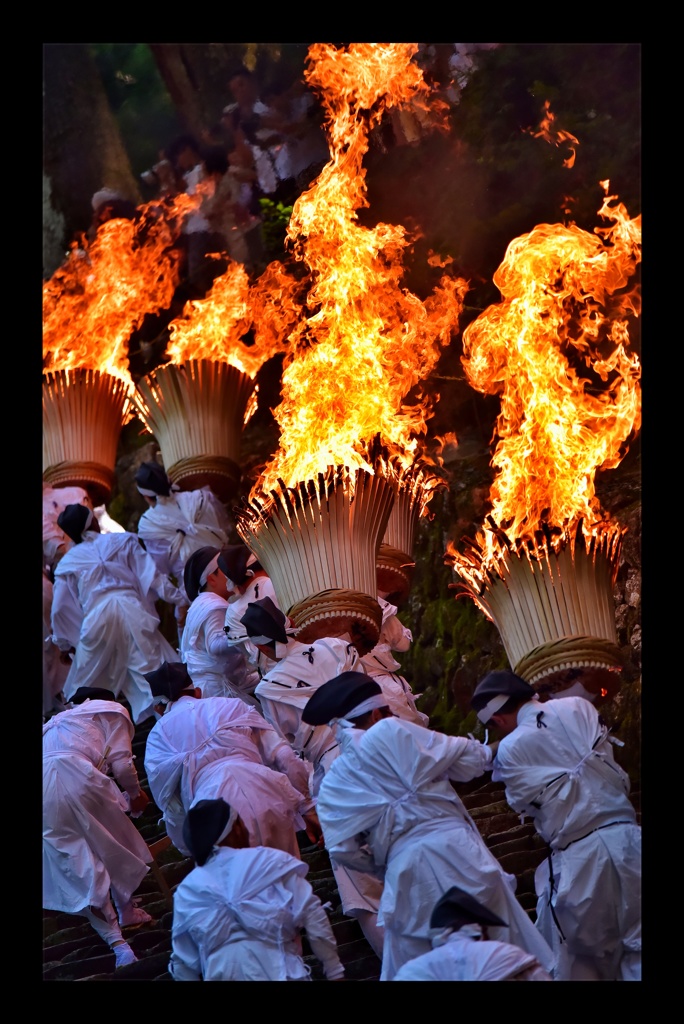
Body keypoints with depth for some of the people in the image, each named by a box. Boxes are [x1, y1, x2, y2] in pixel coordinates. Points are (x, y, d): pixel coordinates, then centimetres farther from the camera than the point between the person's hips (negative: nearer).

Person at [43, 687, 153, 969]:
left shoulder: (58, 721, 38)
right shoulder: (113, 710, 20)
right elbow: (120, 763, 7)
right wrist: (134, 795, 24)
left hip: (44, 789, 5)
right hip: (77, 779, -5)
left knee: (79, 866, 9)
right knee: (115, 843, 22)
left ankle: (116, 941, 4)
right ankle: (127, 913, 35)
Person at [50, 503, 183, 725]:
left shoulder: (67, 564, 15)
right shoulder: (124, 541, 13)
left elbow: (61, 608, 16)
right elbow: (150, 575, 5)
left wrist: (64, 644, 26)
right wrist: (178, 597, 9)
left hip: (97, 619, 0)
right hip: (132, 612, 0)